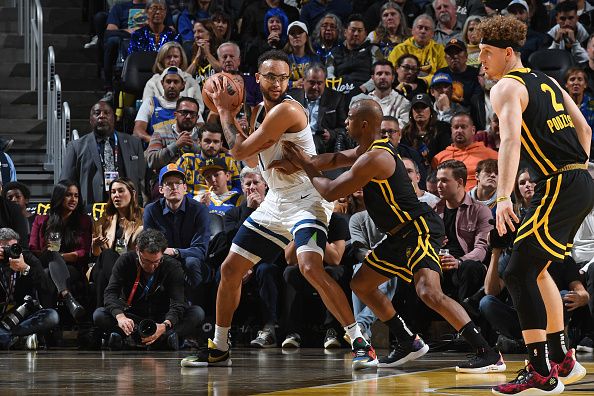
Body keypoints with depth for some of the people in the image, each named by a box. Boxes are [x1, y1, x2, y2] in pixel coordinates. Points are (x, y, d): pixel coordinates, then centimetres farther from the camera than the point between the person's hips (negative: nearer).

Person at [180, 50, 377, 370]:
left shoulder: (287, 110, -20)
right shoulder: (260, 112, 9)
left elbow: (240, 151, -17)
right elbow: (251, 160, 22)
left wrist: (224, 113, -3)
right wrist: (229, 116, 13)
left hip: (305, 199, -10)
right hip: (276, 200, 10)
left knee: (310, 267, -31)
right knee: (230, 269, 11)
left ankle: (360, 344, -26)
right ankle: (219, 349, 26)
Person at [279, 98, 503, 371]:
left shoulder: (373, 159, -21)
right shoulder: (368, 149, 11)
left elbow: (330, 192, -14)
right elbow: (336, 159, 27)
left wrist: (306, 166, 1)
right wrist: (303, 162, 10)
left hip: (420, 228, -11)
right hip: (401, 235, 11)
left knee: (429, 292, -27)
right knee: (361, 285, 17)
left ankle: (489, 355, -28)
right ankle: (408, 343, 24)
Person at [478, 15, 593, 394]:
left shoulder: (506, 88, -7)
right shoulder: (546, 81, 20)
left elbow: (511, 140, -23)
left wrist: (504, 197, -32)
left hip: (559, 186, -9)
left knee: (519, 273, -10)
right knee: (536, 269, 21)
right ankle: (563, 360, 26)